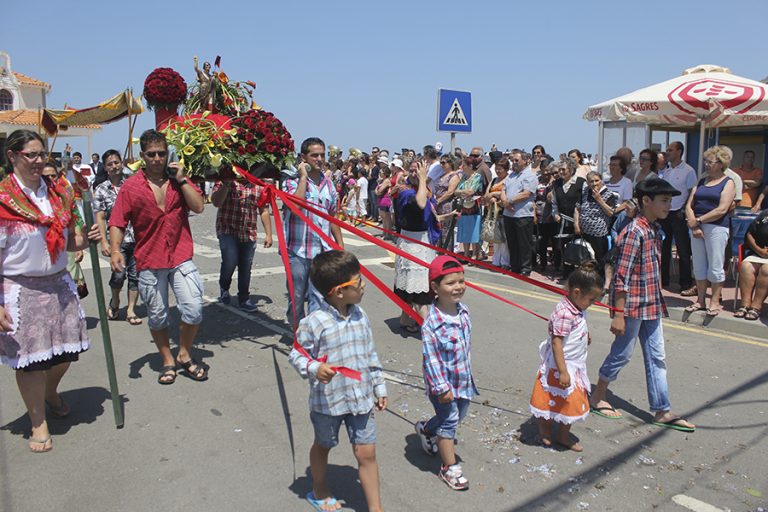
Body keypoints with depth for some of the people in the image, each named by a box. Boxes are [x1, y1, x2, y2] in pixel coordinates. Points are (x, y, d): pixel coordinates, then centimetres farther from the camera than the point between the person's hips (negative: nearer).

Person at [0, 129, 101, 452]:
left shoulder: (59, 193, 6)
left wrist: (86, 238, -8)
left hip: (59, 285, 5)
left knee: (65, 352, 14)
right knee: (30, 358, 5)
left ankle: (51, 394, 46)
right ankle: (38, 422, 24)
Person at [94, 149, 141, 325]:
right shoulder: (101, 189, 3)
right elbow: (100, 217, 0)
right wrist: (104, 242, -8)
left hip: (137, 237, 2)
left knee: (135, 275, 3)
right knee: (118, 275, -4)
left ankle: (131, 310, 15)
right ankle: (115, 301, 26)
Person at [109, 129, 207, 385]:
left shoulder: (178, 179, 7)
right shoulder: (131, 186, -1)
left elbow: (199, 207, -5)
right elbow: (118, 223, -4)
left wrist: (181, 180, -10)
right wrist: (115, 250, -19)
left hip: (181, 258, 1)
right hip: (149, 261, -1)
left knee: (193, 309, -8)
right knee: (157, 316, 11)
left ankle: (184, 355, 15)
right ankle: (167, 361, 30)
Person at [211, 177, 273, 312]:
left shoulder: (258, 186, 7)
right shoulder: (225, 182, -1)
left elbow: (264, 210, 9)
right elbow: (216, 202, -15)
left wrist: (268, 234, 7)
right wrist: (226, 184, -24)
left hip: (249, 234, 3)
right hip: (227, 231, -3)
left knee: (245, 268, 8)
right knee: (230, 262, -19)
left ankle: (244, 299, 27)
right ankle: (224, 287, 13)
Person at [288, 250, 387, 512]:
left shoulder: (360, 315, -3)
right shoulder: (313, 322, -21)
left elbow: (370, 354, 6)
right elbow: (297, 355, -12)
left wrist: (379, 387, 10)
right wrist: (314, 368, -32)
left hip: (362, 397, 4)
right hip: (327, 399, -3)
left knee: (366, 452, 7)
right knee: (323, 446, 22)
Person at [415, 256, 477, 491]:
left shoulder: (464, 311, -5)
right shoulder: (431, 324, -29)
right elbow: (430, 359, -23)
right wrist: (441, 387, -19)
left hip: (463, 379, 8)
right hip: (444, 382, -7)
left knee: (459, 414, 24)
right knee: (449, 421, 5)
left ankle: (426, 430, 51)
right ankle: (450, 468, 24)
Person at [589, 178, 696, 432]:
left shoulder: (653, 229, 8)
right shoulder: (634, 232, -20)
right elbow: (621, 276, -22)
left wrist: (656, 302, 20)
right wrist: (618, 314, -22)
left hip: (651, 305, 9)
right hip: (632, 305, -9)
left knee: (656, 357, 13)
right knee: (622, 353, 6)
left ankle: (662, 411, 24)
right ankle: (597, 398, 25)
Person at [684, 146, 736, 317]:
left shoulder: (728, 183, 0)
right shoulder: (701, 182, 16)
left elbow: (722, 209, -12)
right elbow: (689, 205, 7)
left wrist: (698, 220, -13)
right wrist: (693, 224, -8)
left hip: (716, 227, -5)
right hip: (697, 227, 5)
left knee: (715, 266, -1)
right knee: (699, 266, 8)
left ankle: (715, 302, 8)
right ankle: (700, 301, 17)